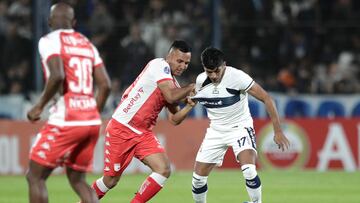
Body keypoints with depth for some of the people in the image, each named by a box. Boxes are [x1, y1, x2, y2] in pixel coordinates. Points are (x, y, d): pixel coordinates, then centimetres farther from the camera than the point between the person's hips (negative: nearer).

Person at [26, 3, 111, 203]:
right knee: (77, 179, 18)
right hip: (92, 121, 7)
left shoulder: (49, 41, -4)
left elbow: (58, 76, -20)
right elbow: (105, 85, 11)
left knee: (35, 176, 5)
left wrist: (39, 106, -8)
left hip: (65, 121, -7)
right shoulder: (87, 44, 16)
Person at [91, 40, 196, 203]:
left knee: (164, 170, -12)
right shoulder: (159, 65, -13)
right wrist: (190, 88, -13)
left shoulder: (173, 85, 11)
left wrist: (189, 105, -6)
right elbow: (171, 96, -25)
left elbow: (174, 119, 10)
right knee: (110, 180, 1)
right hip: (121, 128, -7)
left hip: (143, 133, 7)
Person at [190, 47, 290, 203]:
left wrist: (278, 131, -19)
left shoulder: (237, 76, -22)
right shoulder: (200, 81, -8)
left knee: (249, 170, -28)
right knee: (198, 177, 0)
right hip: (215, 130, 4)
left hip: (240, 127, -4)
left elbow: (266, 98, -19)